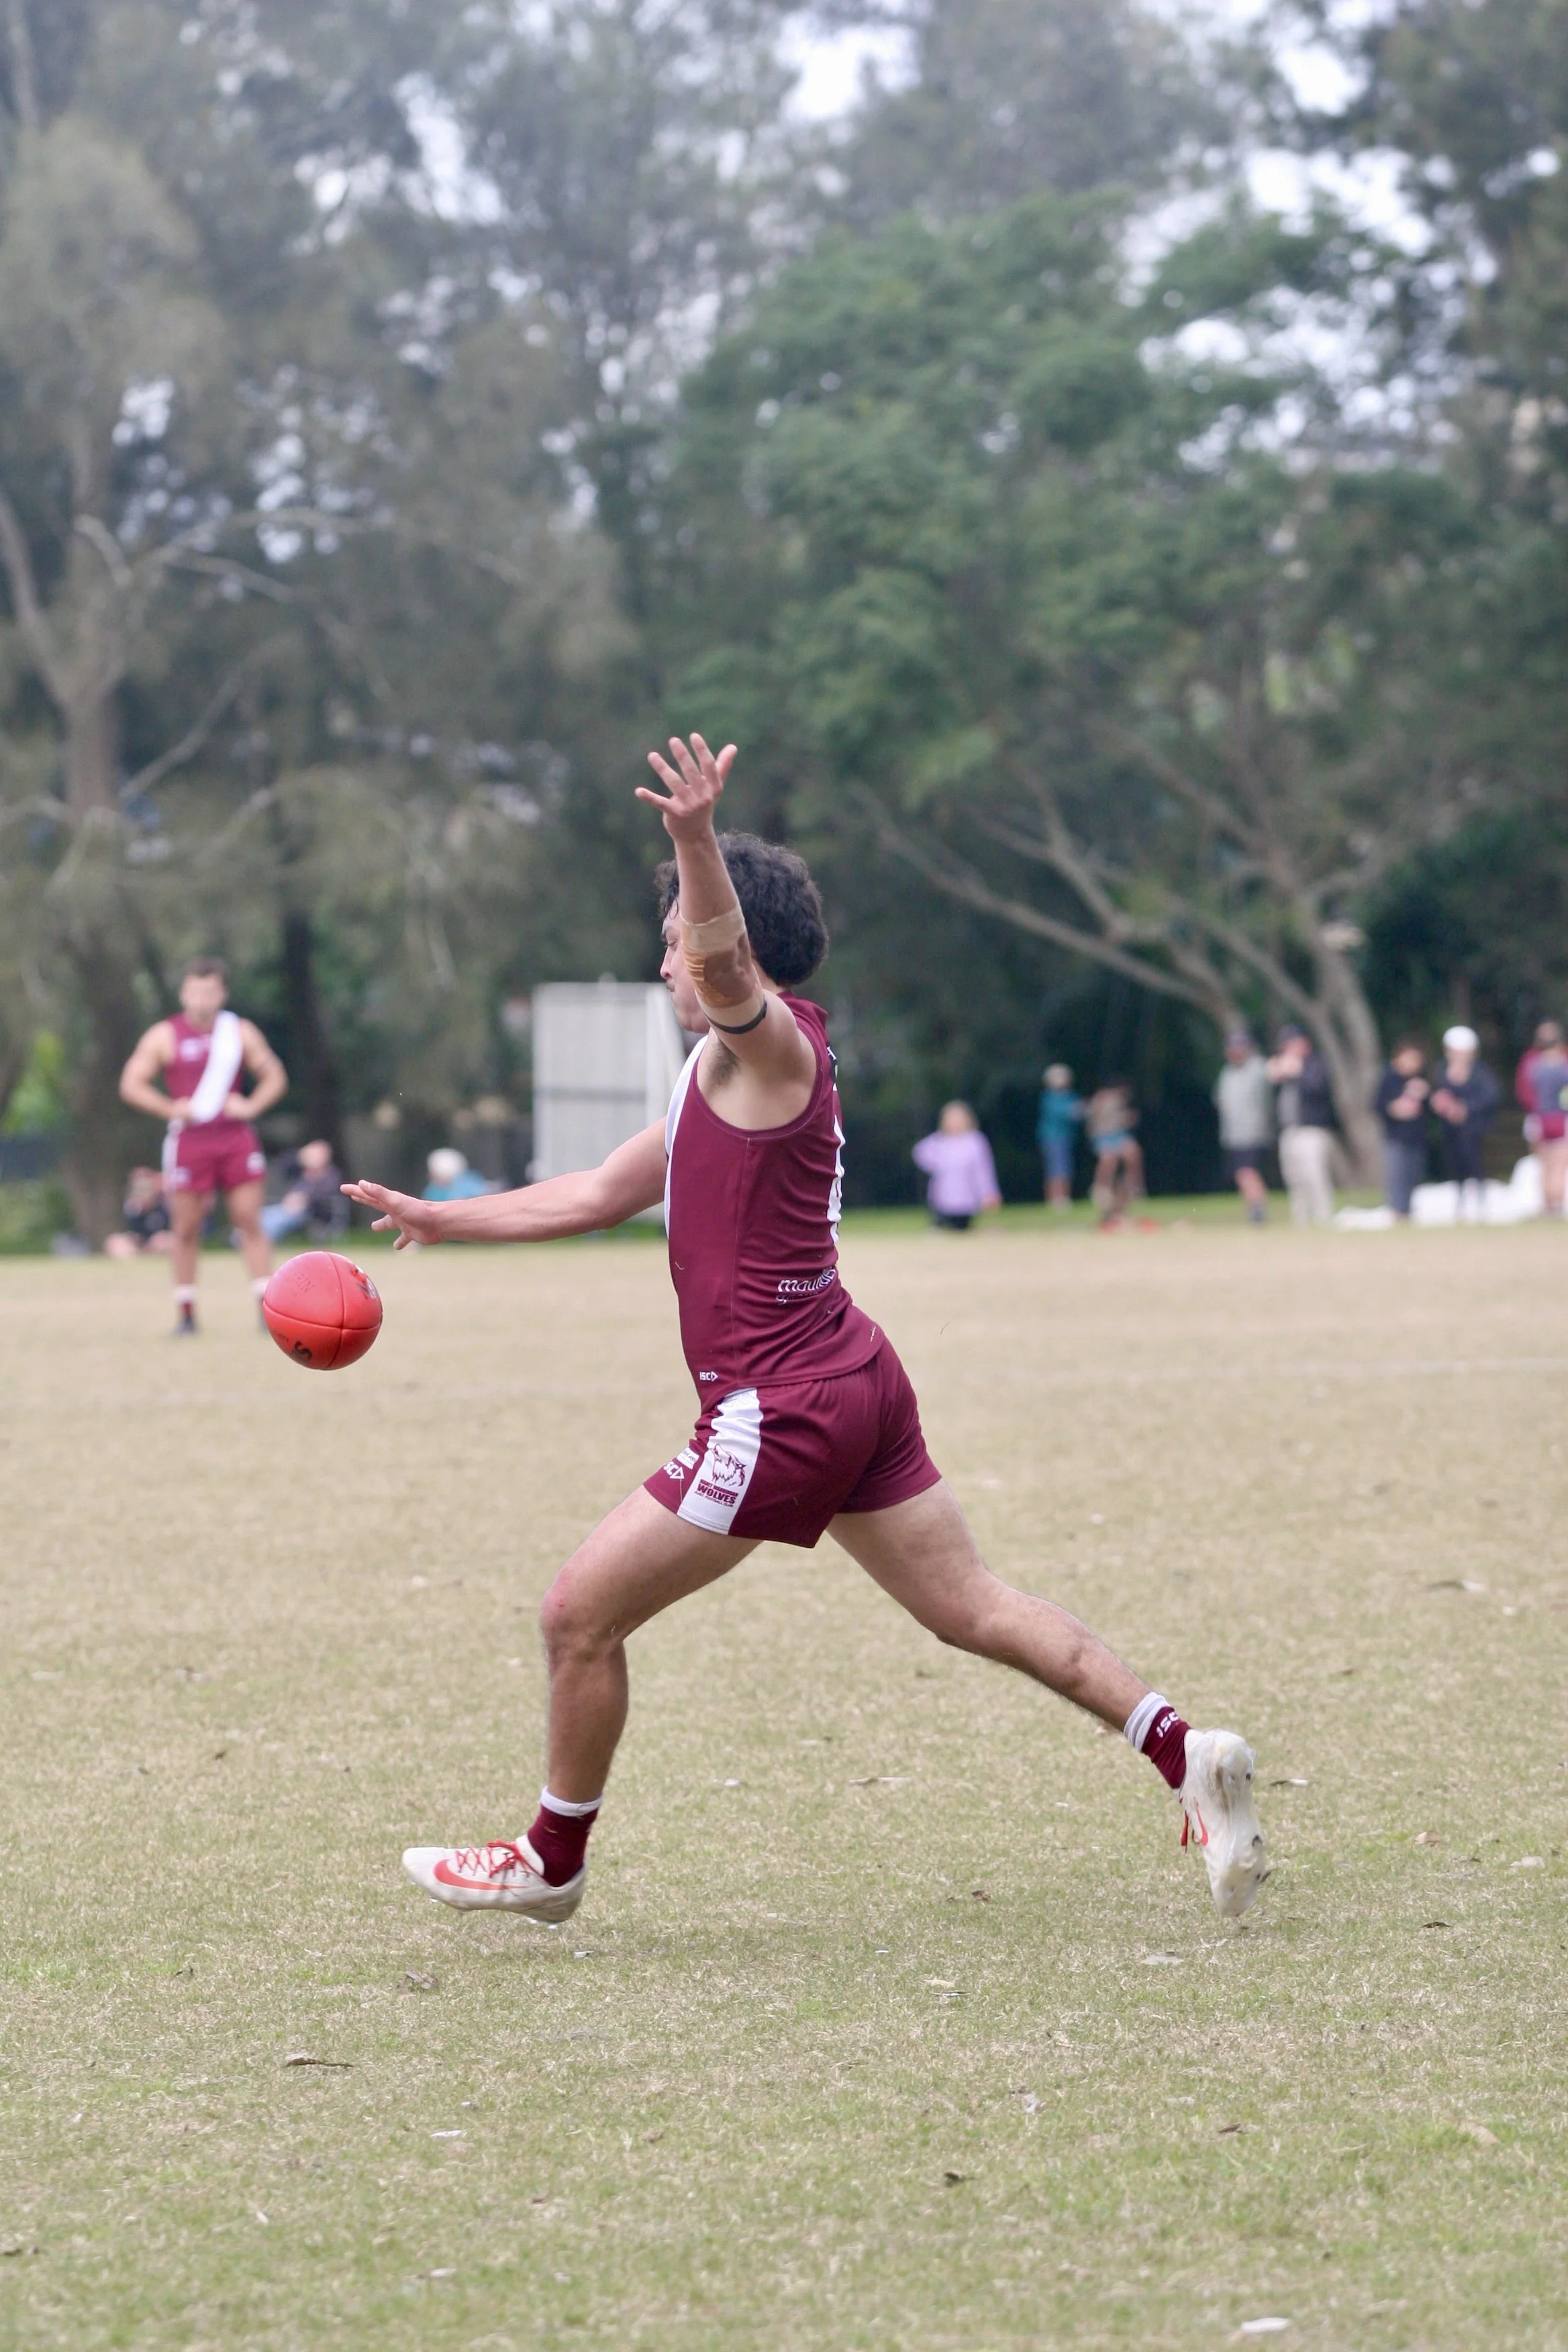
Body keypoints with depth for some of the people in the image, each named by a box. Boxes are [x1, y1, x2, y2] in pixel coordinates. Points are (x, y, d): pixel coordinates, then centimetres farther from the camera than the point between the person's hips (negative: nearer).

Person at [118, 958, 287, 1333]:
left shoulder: (241, 1032, 7)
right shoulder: (164, 1037, 1)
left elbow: (275, 1077, 14)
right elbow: (131, 1084, 0)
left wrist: (251, 1105, -4)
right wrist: (171, 1109, -12)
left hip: (236, 1138, 1)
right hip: (188, 1142, -1)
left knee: (250, 1223, -4)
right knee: (186, 1229, 1)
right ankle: (185, 1314, 9)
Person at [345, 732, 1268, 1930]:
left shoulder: (770, 1043, -9)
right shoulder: (730, 1077, 20)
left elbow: (724, 952, -34)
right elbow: (603, 1193, 30)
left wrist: (697, 840, -53)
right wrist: (445, 1218, 30)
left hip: (782, 1406, -10)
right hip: (856, 1382, 10)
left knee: (580, 1615, 1)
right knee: (973, 1607, 9)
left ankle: (553, 1863, 15)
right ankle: (1185, 1752, 1)